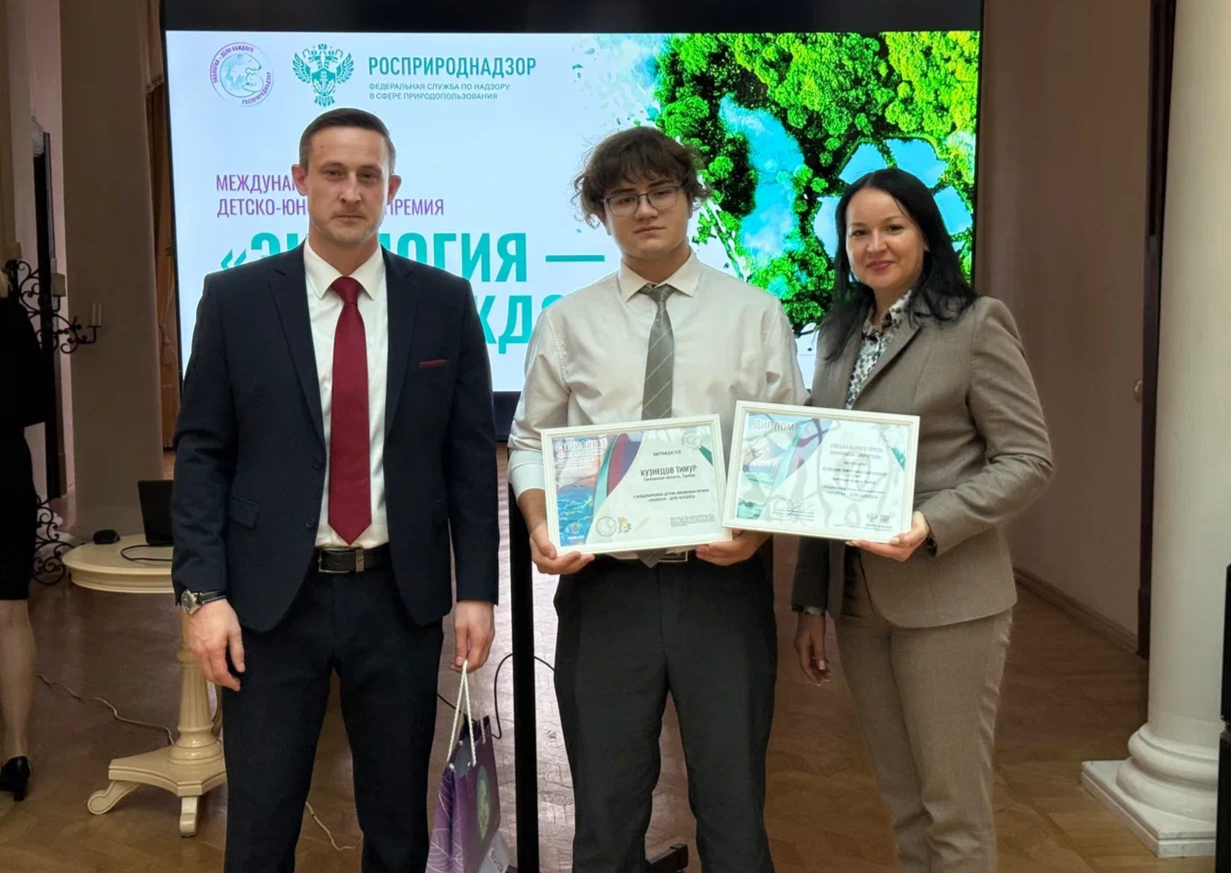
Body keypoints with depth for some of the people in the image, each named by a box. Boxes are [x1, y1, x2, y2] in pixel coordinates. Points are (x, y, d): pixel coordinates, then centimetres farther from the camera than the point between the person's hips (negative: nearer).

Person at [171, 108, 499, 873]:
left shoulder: (445, 302, 2)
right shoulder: (236, 298, 0)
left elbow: (471, 455, 3)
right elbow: (202, 454, 0)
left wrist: (478, 588, -1)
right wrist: (204, 593, -7)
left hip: (400, 595, 1)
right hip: (272, 596, 0)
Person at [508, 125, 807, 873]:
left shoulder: (756, 314, 5)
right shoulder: (568, 323, 8)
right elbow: (531, 442, 9)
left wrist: (761, 525, -15)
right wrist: (540, 523, -9)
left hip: (723, 581, 0)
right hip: (605, 585, 1)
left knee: (733, 803, 9)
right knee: (607, 806, 11)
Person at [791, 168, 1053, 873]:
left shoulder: (977, 324, -6)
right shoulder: (839, 334, 12)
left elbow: (1029, 460, -9)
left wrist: (930, 526, -23)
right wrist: (812, 601, 11)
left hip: (947, 598, -5)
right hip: (857, 597, 6)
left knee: (955, 805, 5)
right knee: (902, 797, 16)